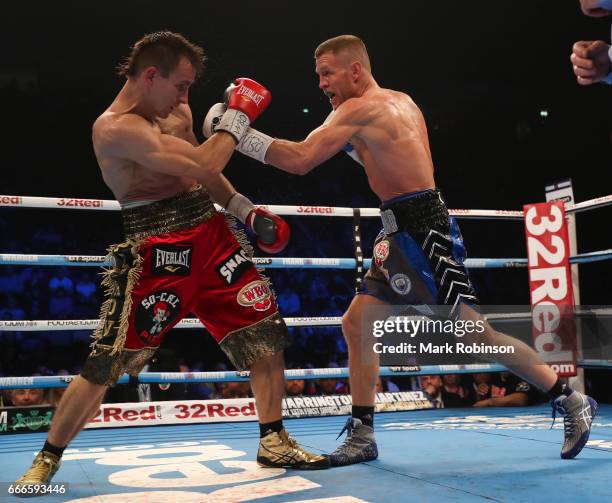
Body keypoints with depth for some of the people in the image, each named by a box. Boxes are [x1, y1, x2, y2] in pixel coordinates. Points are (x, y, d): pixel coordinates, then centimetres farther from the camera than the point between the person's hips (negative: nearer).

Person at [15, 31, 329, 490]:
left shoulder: (176, 110, 11)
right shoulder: (116, 128, -16)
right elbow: (204, 164, -24)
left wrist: (247, 210, 10)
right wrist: (239, 114, -12)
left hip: (211, 232, 8)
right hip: (156, 250, -7)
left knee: (266, 332, 3)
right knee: (106, 365, -3)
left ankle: (274, 442, 18)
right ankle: (48, 459, 18)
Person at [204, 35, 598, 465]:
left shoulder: (360, 107, -11)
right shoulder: (401, 102, 17)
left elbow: (300, 160, -18)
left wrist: (237, 133, -10)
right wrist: (350, 142, 14)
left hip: (422, 231, -10)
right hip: (406, 233, 10)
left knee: (475, 332, -6)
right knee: (357, 323, 9)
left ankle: (572, 402, 9)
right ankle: (362, 436, 15)